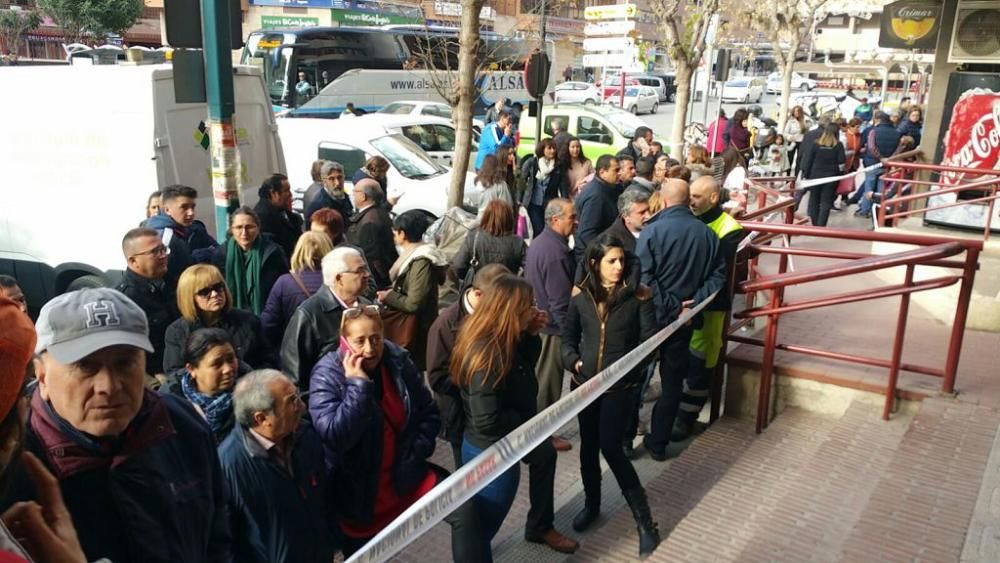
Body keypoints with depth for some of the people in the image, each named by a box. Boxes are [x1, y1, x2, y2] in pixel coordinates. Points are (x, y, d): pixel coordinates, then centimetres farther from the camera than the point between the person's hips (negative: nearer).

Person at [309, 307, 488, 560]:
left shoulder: (398, 360, -4)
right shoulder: (327, 375, -16)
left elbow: (429, 413, 5)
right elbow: (334, 437, -28)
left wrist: (414, 455, -6)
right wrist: (358, 384, -28)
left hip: (405, 475, 3)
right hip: (356, 491, -3)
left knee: (464, 511, -11)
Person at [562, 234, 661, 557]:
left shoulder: (638, 296, -7)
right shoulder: (581, 297, 0)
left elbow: (649, 339, -9)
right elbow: (568, 337, 9)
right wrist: (573, 360, -7)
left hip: (621, 384, -3)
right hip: (585, 382, 4)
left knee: (610, 448, -8)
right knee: (588, 445, 14)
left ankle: (645, 521, 6)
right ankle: (592, 504, 37)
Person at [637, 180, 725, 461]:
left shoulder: (652, 231, -14)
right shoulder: (707, 233, -1)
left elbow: (644, 278, -21)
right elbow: (718, 275, -2)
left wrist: (671, 307, -15)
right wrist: (692, 303, -9)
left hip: (651, 317, -3)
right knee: (673, 381, 14)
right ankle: (658, 443, 21)